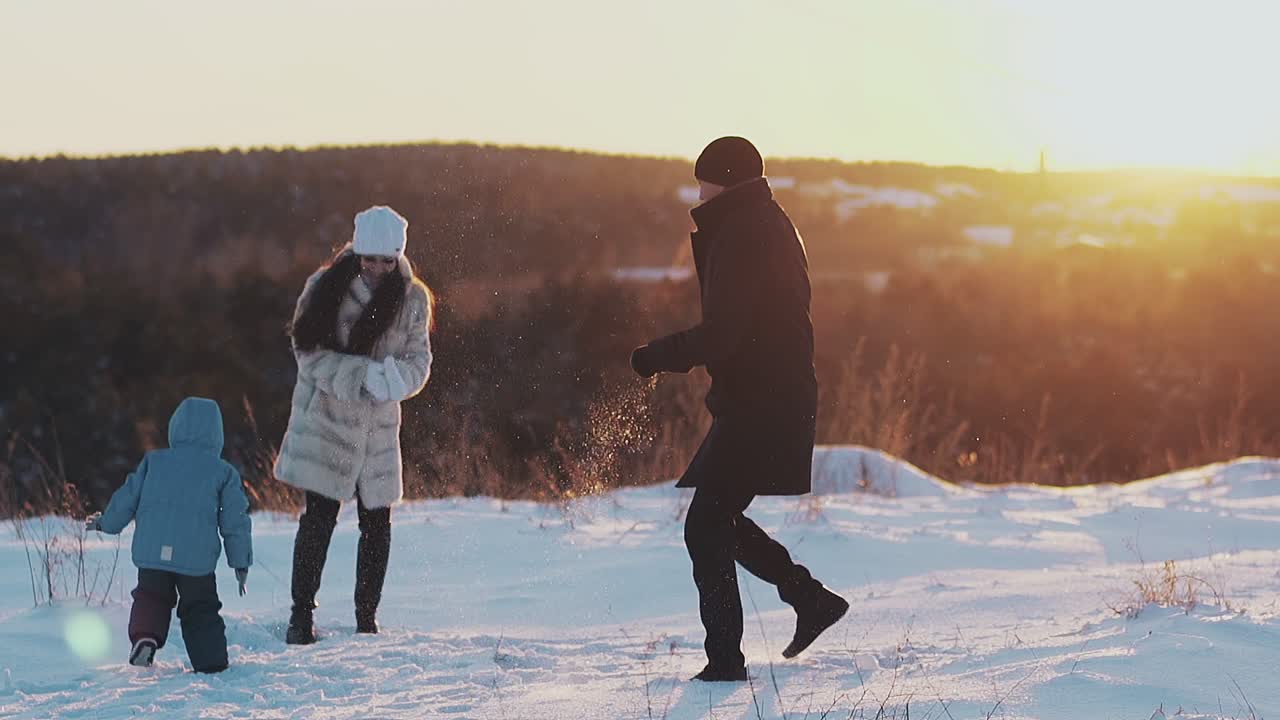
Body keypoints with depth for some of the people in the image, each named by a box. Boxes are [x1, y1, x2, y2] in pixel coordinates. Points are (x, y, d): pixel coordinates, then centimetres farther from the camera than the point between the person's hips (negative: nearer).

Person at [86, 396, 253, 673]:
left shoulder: (153, 461, 9)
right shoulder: (223, 472, 5)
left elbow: (127, 498, 13)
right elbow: (236, 521, 5)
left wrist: (105, 522, 31)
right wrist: (241, 564, 12)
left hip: (151, 555, 1)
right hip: (197, 559, -1)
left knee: (151, 597, 20)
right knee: (201, 611, 12)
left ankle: (144, 636, -4)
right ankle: (212, 663, 8)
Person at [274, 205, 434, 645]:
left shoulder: (412, 299, 1)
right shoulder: (326, 287, -5)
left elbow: (418, 361, 0)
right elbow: (310, 354, -8)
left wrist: (394, 378, -23)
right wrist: (364, 375, -21)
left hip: (378, 425, 3)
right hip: (326, 420, -2)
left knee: (376, 523, 5)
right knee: (319, 517, -5)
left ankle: (366, 619, 18)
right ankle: (302, 615, 6)